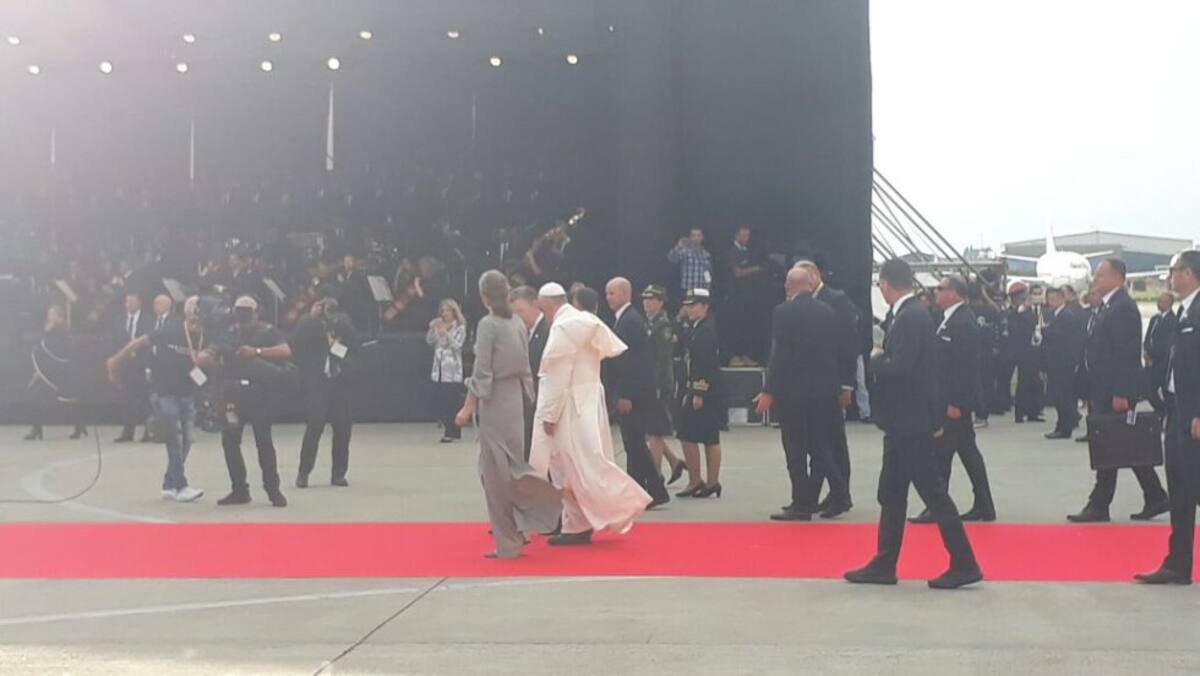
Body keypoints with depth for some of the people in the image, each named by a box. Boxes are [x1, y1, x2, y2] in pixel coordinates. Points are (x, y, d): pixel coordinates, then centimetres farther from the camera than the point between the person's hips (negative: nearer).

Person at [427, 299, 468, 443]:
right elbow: (429, 341, 3)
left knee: (453, 402, -5)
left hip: (453, 372, -5)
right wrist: (432, 328, -12)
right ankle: (447, 430, 12)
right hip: (440, 370, 5)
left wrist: (446, 333, -24)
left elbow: (457, 346, -14)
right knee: (442, 402, 6)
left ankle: (453, 432, -1)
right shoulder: (438, 327, 12)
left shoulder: (460, 328, -2)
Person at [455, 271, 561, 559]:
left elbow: (482, 372, -14)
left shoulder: (487, 325, -12)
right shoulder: (518, 324, 7)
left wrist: (468, 408, -10)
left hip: (494, 401, -7)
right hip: (515, 398, 7)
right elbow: (525, 368, 12)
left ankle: (507, 543, 7)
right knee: (510, 464, 16)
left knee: (496, 472, 1)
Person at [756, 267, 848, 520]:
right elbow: (837, 350, 9)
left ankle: (802, 505, 3)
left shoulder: (784, 312, -10)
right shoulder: (828, 312, 6)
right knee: (820, 446, 15)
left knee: (795, 450, 1)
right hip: (825, 391, 5)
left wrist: (768, 392, -9)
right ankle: (839, 495, 10)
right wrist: (838, 387, 18)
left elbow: (779, 355, -13)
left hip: (792, 391, -5)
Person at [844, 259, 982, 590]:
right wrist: (882, 358, 2)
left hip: (912, 421, -10)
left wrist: (875, 360, -9)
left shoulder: (912, 317, -18)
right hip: (903, 420, 10)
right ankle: (884, 564, 21)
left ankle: (964, 564, 5)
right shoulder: (907, 314, 12)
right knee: (891, 493, 14)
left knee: (932, 492, -3)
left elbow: (899, 367, -25)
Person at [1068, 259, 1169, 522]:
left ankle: (1099, 505, 4)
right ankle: (1156, 498, 21)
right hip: (1103, 391, 9)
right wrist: (1091, 395, 17)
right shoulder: (1105, 306, 15)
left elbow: (1128, 353, -19)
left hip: (1115, 393, -9)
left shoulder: (1123, 307, -14)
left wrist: (1120, 394, -22)